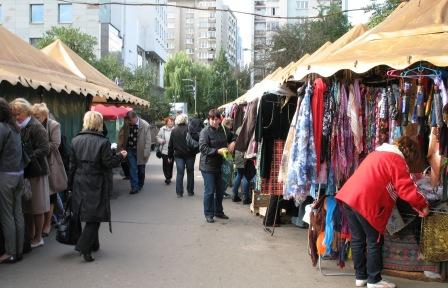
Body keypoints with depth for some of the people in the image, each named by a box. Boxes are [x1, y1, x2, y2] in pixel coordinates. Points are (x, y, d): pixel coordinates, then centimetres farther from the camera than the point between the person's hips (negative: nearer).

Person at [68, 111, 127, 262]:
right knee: (95, 216, 3)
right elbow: (109, 163, -13)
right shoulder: (103, 142, -13)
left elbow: (72, 164, 5)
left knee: (86, 214, 18)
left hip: (80, 183, 5)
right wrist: (121, 156, 5)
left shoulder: (76, 140, 2)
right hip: (96, 184, -5)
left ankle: (93, 244, 29)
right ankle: (84, 247, -7)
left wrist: (71, 184, 11)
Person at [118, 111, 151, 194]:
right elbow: (120, 135, 12)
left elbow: (148, 141, -14)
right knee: (133, 169, -2)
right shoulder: (126, 125, -4)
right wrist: (120, 146, 4)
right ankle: (134, 187, 4)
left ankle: (140, 185, 31)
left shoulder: (145, 125, -15)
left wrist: (146, 153, -17)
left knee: (141, 169, 12)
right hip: (130, 150, 2)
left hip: (140, 151, -2)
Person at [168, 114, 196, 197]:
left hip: (178, 155, 2)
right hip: (189, 154, -2)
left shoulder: (174, 131, 2)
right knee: (190, 172, 10)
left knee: (179, 173, 4)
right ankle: (190, 191, 15)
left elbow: (170, 145, 6)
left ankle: (179, 192, 3)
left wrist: (170, 156, 13)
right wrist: (194, 153, 0)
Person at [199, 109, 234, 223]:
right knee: (209, 191, -1)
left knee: (220, 190, 15)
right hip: (208, 166, -6)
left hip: (220, 165, 6)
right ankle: (208, 214, 13)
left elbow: (232, 138, 22)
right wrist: (218, 151, -24)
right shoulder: (205, 131, -11)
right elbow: (203, 148, -18)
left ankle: (218, 211, 31)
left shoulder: (224, 130, 6)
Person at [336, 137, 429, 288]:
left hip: (349, 197, 9)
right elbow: (406, 188, -9)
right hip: (365, 202, -9)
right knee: (374, 242, 6)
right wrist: (422, 205, 5)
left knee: (358, 239, 15)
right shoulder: (396, 160, -2)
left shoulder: (379, 153, 25)